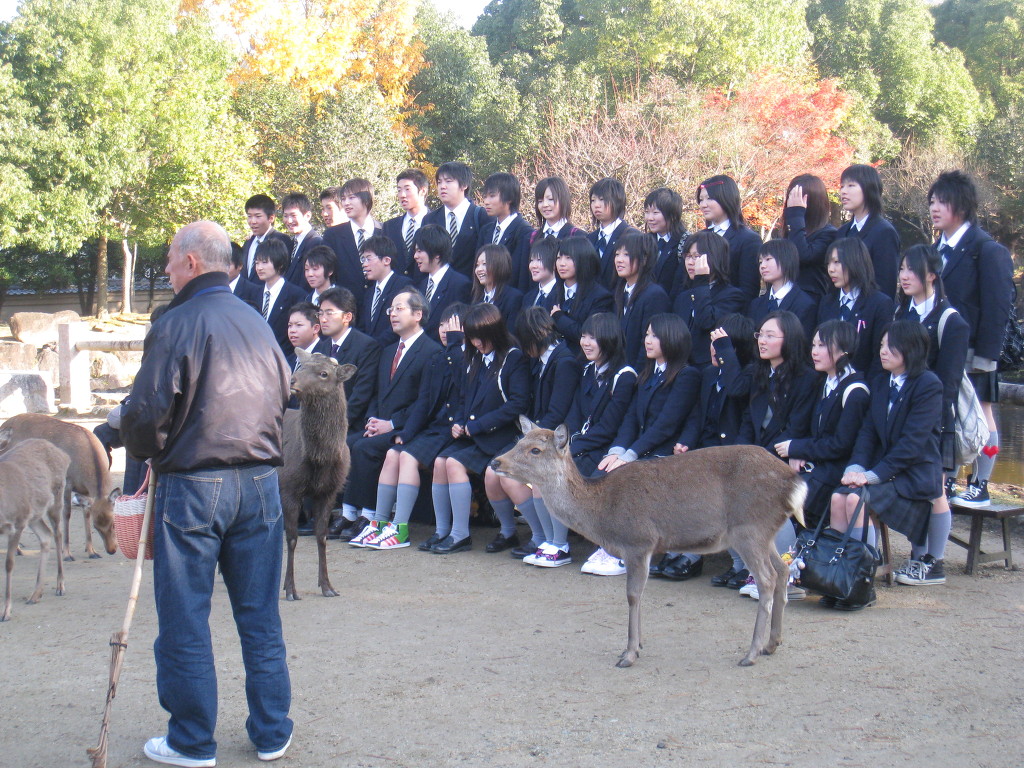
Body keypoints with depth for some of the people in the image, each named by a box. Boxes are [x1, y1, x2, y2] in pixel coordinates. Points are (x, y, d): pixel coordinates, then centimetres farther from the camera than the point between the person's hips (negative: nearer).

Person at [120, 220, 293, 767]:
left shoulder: (177, 325, -12)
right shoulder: (259, 325, 8)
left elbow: (147, 414, -13)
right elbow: (282, 397, 15)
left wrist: (145, 451, 7)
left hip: (193, 486, -6)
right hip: (261, 482, 6)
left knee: (184, 619, 6)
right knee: (260, 616, 13)